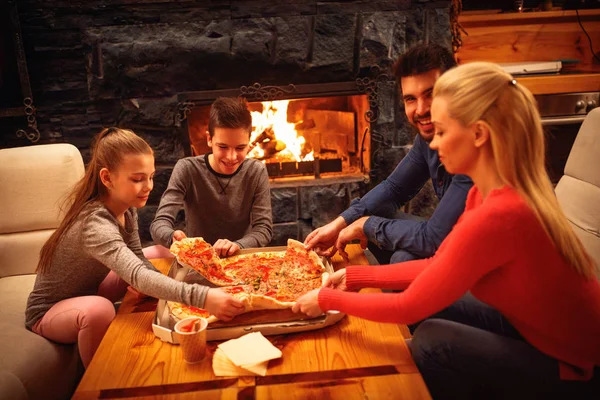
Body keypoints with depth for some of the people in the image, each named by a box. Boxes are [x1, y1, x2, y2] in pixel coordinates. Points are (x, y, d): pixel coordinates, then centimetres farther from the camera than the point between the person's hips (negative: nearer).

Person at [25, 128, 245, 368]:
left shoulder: (126, 208, -10)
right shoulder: (96, 225, -37)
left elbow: (137, 261, -5)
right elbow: (137, 276, -51)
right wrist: (202, 297, -63)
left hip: (87, 291, 8)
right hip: (48, 312, -8)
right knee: (99, 310, -40)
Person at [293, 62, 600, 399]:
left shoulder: (496, 215, -33)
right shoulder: (490, 192, -4)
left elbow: (409, 307, -25)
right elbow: (437, 267, 3)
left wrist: (327, 300, -13)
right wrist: (356, 276, 0)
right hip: (539, 328, 8)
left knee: (434, 340, -17)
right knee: (434, 310, 2)